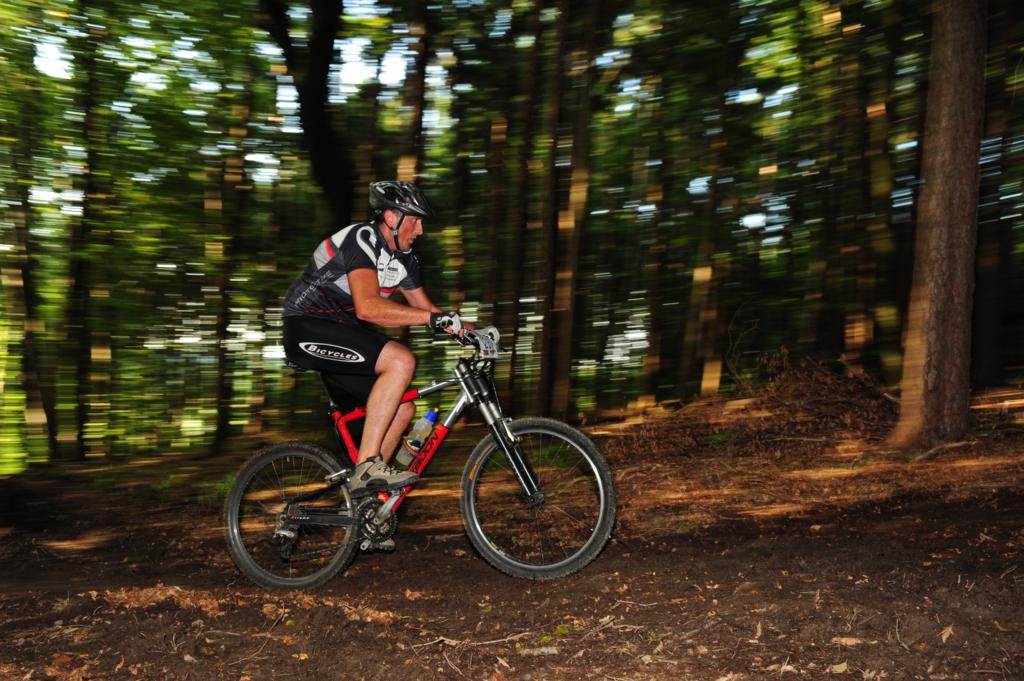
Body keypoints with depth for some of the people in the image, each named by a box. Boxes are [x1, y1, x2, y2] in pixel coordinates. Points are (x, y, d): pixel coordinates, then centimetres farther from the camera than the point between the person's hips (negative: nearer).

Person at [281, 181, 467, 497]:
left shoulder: (404, 258, 10)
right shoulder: (361, 239, -19)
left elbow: (424, 308, 16)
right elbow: (367, 307, -33)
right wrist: (434, 317, -35)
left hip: (340, 334, 9)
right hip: (306, 331, -9)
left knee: (402, 408, 2)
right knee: (401, 360, -27)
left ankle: (364, 498, 11)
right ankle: (367, 467, -25)